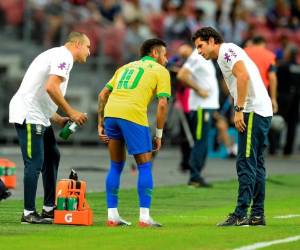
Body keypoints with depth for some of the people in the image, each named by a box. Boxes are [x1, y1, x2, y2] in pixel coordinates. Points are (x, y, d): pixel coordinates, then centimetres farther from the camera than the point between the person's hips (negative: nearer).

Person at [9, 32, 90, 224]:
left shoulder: (56, 55, 22)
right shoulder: (64, 57, -10)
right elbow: (51, 87, -24)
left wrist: (58, 119, 15)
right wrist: (71, 112, -16)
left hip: (39, 117, 11)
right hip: (28, 115, -11)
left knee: (52, 156, 15)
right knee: (35, 163, -9)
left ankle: (49, 208, 19)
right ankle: (29, 213, -5)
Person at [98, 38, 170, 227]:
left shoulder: (126, 67, 30)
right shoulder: (161, 71, 14)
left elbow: (103, 95, 23)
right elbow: (162, 104, 2)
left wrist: (101, 124, 23)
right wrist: (159, 134, 7)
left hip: (110, 113, 5)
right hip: (133, 115, -5)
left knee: (116, 166, 18)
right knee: (145, 167, 6)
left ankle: (112, 215, 15)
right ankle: (144, 217, -1)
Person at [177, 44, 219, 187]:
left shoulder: (205, 59, 17)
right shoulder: (196, 57, -13)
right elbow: (182, 75, -22)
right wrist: (198, 89, -19)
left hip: (208, 105, 10)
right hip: (201, 106, -10)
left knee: (202, 143, 10)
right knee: (200, 142, -9)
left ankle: (196, 177, 13)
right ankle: (195, 177, -7)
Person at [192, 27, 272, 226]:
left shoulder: (227, 51, -6)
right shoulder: (225, 55, 23)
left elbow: (243, 75, -20)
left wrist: (239, 110, -20)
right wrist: (240, 110, 12)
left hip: (253, 112, -10)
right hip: (263, 112, 10)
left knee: (246, 163, -11)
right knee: (256, 165, 10)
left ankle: (240, 215, -12)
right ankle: (257, 215, 12)